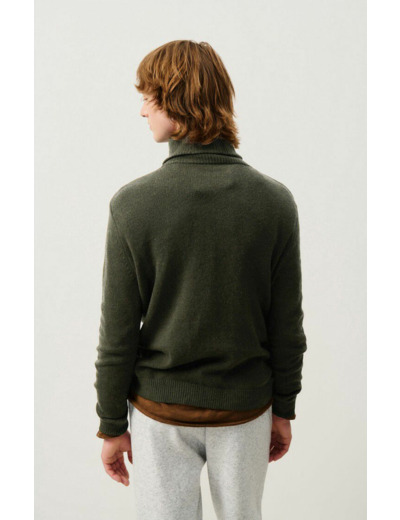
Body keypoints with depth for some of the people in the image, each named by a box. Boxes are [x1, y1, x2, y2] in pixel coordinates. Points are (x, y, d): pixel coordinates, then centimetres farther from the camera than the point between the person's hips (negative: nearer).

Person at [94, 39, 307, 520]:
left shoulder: (132, 203, -17)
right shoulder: (275, 200, -12)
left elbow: (118, 333, -12)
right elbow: (287, 325, -5)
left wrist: (112, 425, 1)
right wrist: (283, 410, 8)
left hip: (160, 412, -1)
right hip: (245, 408, 2)